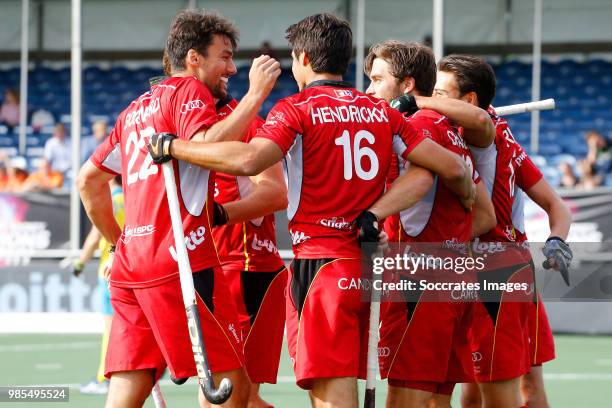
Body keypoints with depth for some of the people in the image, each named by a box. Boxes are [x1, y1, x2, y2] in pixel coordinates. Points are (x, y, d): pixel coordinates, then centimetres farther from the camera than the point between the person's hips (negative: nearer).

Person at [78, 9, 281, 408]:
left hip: (129, 267, 9)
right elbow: (209, 146, -21)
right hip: (180, 260, -8)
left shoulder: (136, 109, 24)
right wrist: (256, 93, -16)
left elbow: (89, 179, 28)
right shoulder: (188, 90, -1)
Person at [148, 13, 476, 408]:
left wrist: (171, 146, -12)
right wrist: (470, 198, 29)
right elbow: (451, 167, 7)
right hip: (370, 266, 6)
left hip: (320, 264, -6)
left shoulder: (297, 109, -5)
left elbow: (248, 159, -23)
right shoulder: (382, 112, 11)